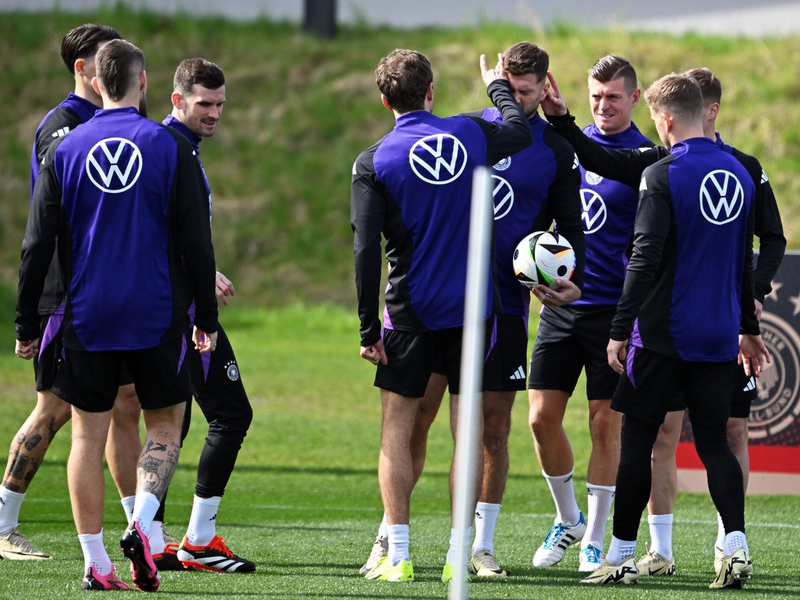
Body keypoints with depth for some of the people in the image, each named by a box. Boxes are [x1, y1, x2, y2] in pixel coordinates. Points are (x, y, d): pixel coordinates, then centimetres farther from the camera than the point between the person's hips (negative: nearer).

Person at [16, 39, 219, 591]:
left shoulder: (65, 152, 1)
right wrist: (207, 317, 5)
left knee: (89, 434, 8)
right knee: (165, 425, 12)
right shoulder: (170, 147, -3)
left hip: (87, 317, 1)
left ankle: (95, 561, 4)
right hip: (157, 317, -1)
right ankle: (141, 523, -12)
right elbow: (196, 241, -3)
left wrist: (27, 324, 10)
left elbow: (38, 246, 2)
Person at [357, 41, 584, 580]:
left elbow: (571, 227, 9)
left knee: (494, 426, 2)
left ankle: (482, 545, 12)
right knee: (417, 415, -2)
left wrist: (574, 282, -8)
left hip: (505, 303, 0)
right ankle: (388, 536, 6)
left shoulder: (557, 153, 5)